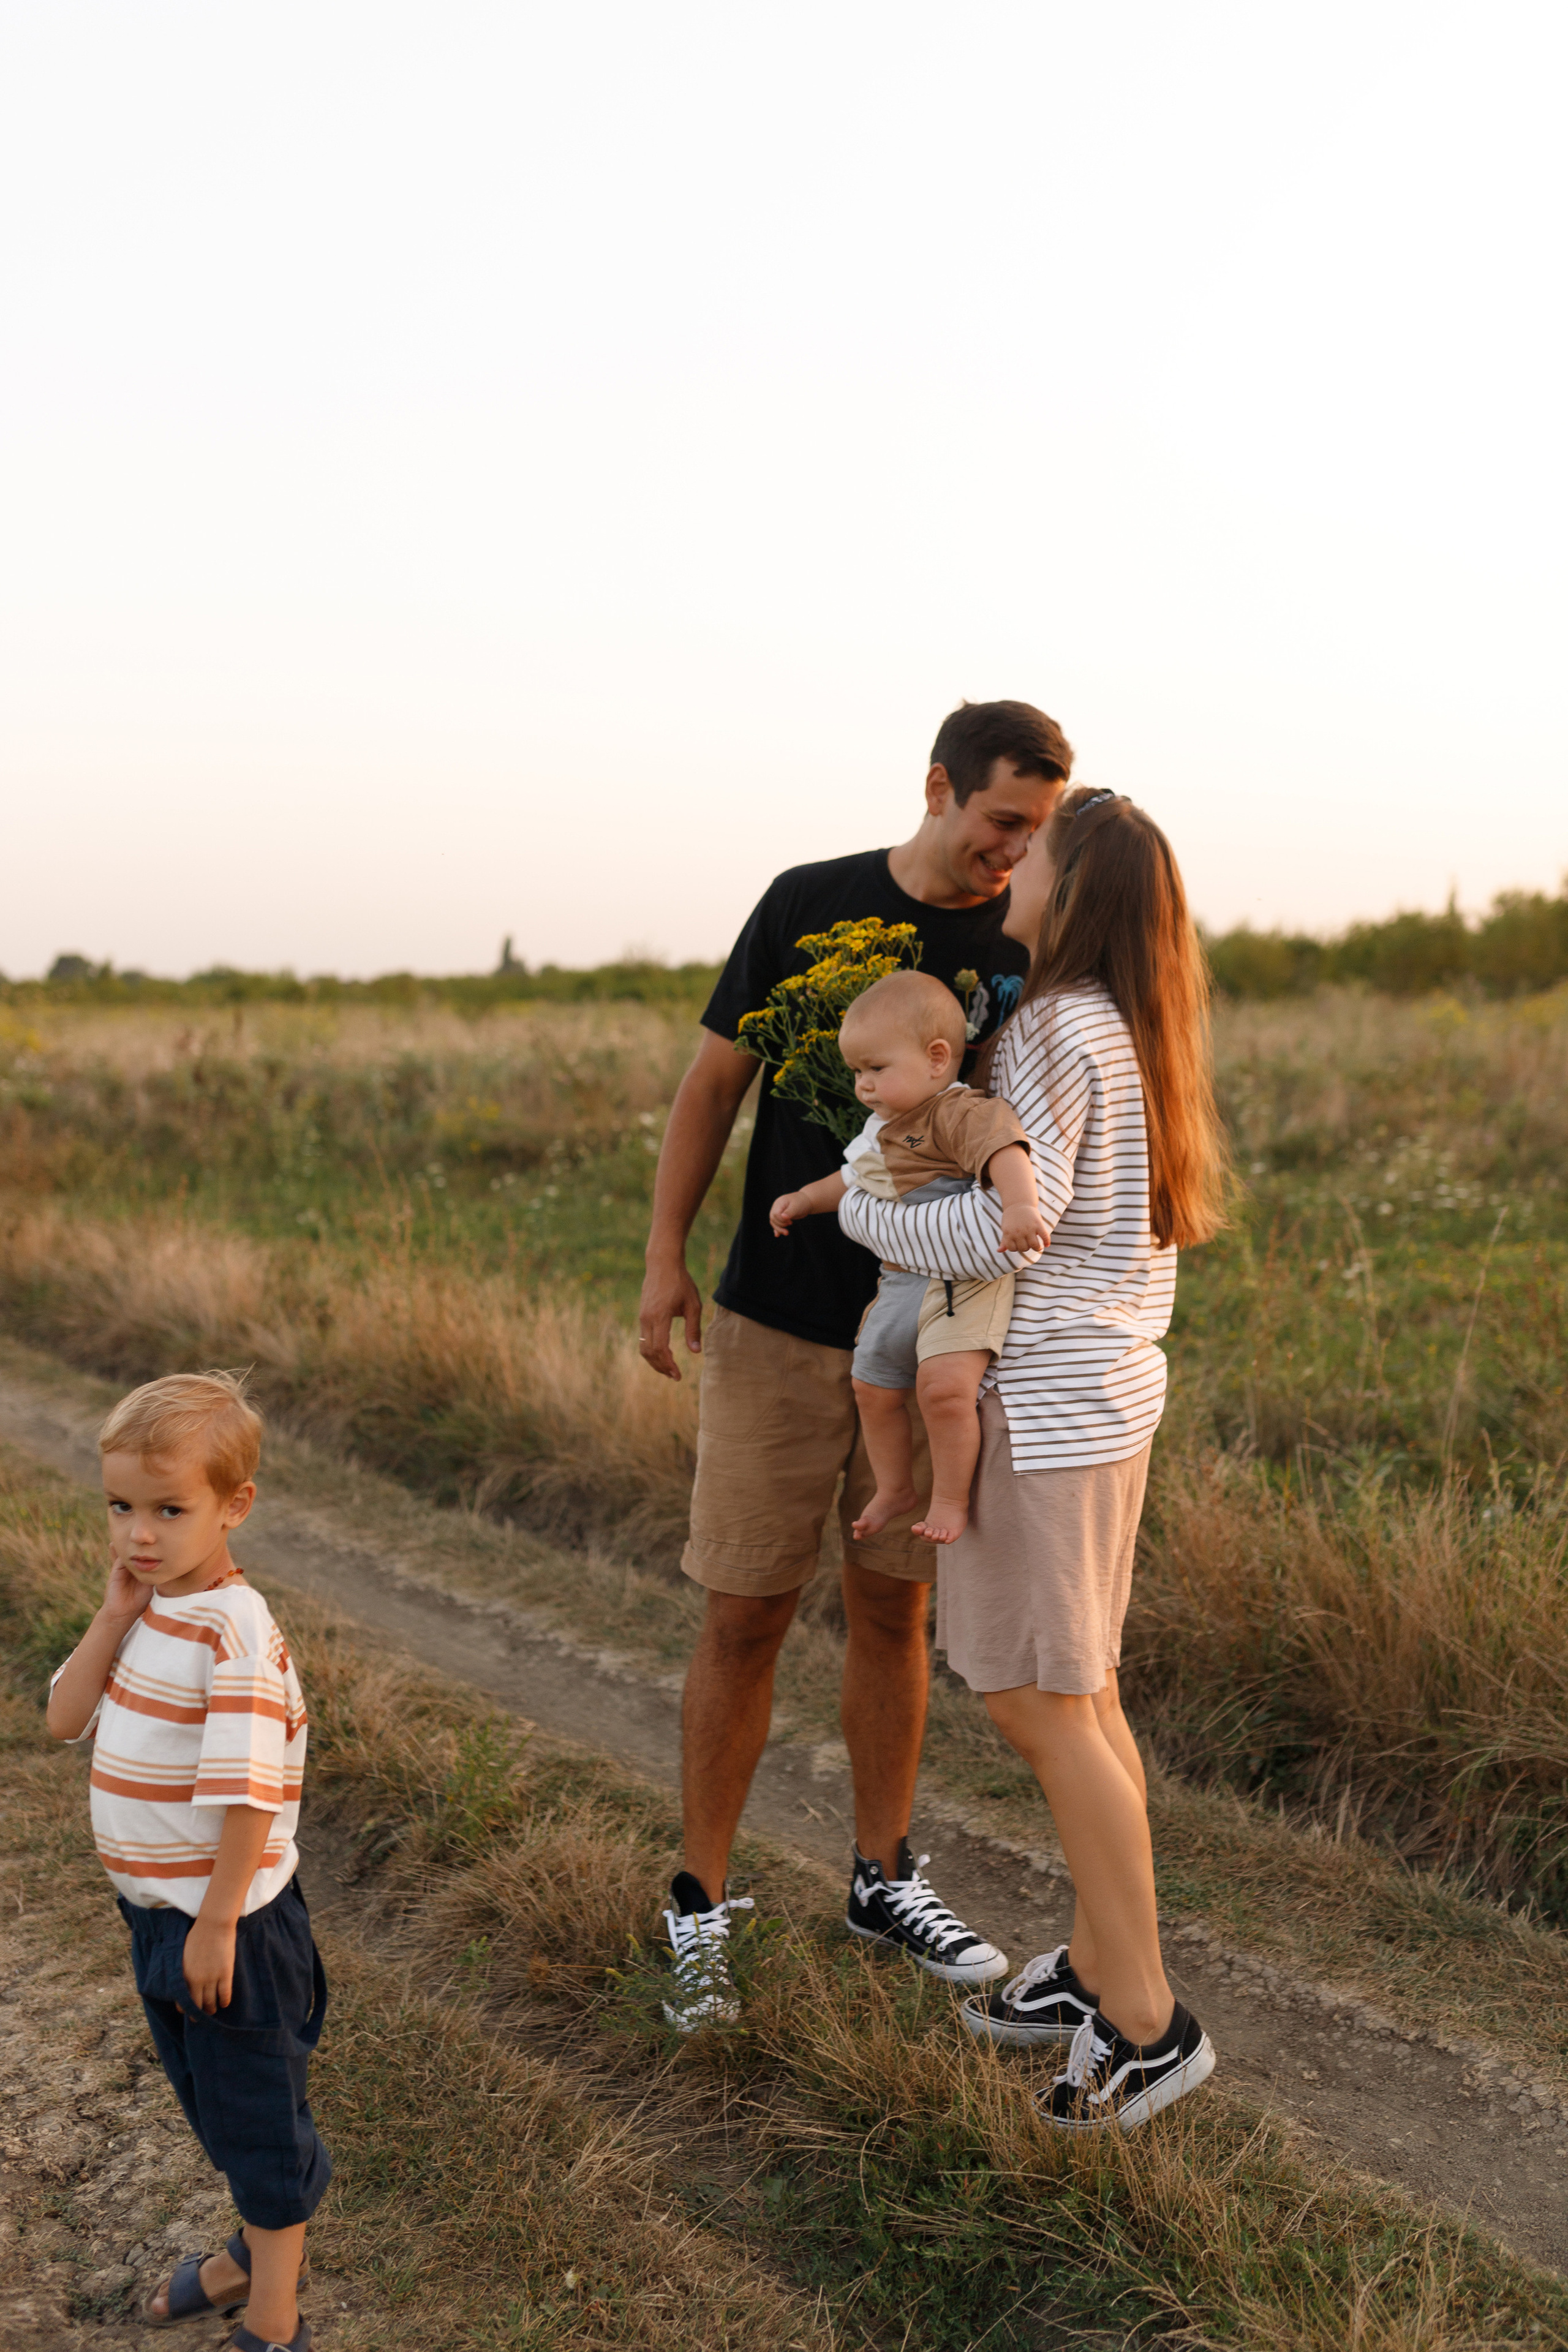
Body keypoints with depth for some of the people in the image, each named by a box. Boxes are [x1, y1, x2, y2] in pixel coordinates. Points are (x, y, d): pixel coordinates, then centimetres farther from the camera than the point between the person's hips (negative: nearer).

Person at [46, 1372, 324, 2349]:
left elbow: (247, 1795, -25)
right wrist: (114, 1616, -11)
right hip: (158, 1906, 8)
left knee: (258, 2116, 10)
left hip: (227, 1919, -8)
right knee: (213, 2103, 26)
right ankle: (262, 2249, 48)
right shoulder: (152, 1609, 0)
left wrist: (216, 1923, -22)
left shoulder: (234, 1630, -25)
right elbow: (68, 1718, -2)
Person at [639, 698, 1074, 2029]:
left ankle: (884, 1878, 30)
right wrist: (666, 1255, -6)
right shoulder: (810, 906, -5)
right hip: (780, 1325, -2)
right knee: (745, 1620, 2)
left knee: (894, 1608, 13)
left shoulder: (1030, 947, 0)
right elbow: (716, 1080, 1)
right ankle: (702, 1907, 17)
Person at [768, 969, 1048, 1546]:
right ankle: (894, 1488, 39)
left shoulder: (957, 1113, -16)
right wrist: (805, 1200, 28)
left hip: (963, 1278, -10)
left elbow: (1004, 1149, -33)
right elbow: (854, 1179, 33)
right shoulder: (881, 1128, 15)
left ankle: (950, 1498, -7)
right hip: (899, 1283, 10)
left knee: (944, 1385, -27)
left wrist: (1021, 1206, -48)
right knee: (873, 1388, 18)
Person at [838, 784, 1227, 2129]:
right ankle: (1098, 1969, 27)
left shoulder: (1056, 1031, -17)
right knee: (1078, 1690, 16)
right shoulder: (1134, 1034, 10)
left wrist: (851, 1211, -13)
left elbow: (1011, 1221, -26)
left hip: (1042, 1397, -9)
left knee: (1040, 1707, -1)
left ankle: (1146, 2020, 8)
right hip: (1112, 1378, 9)